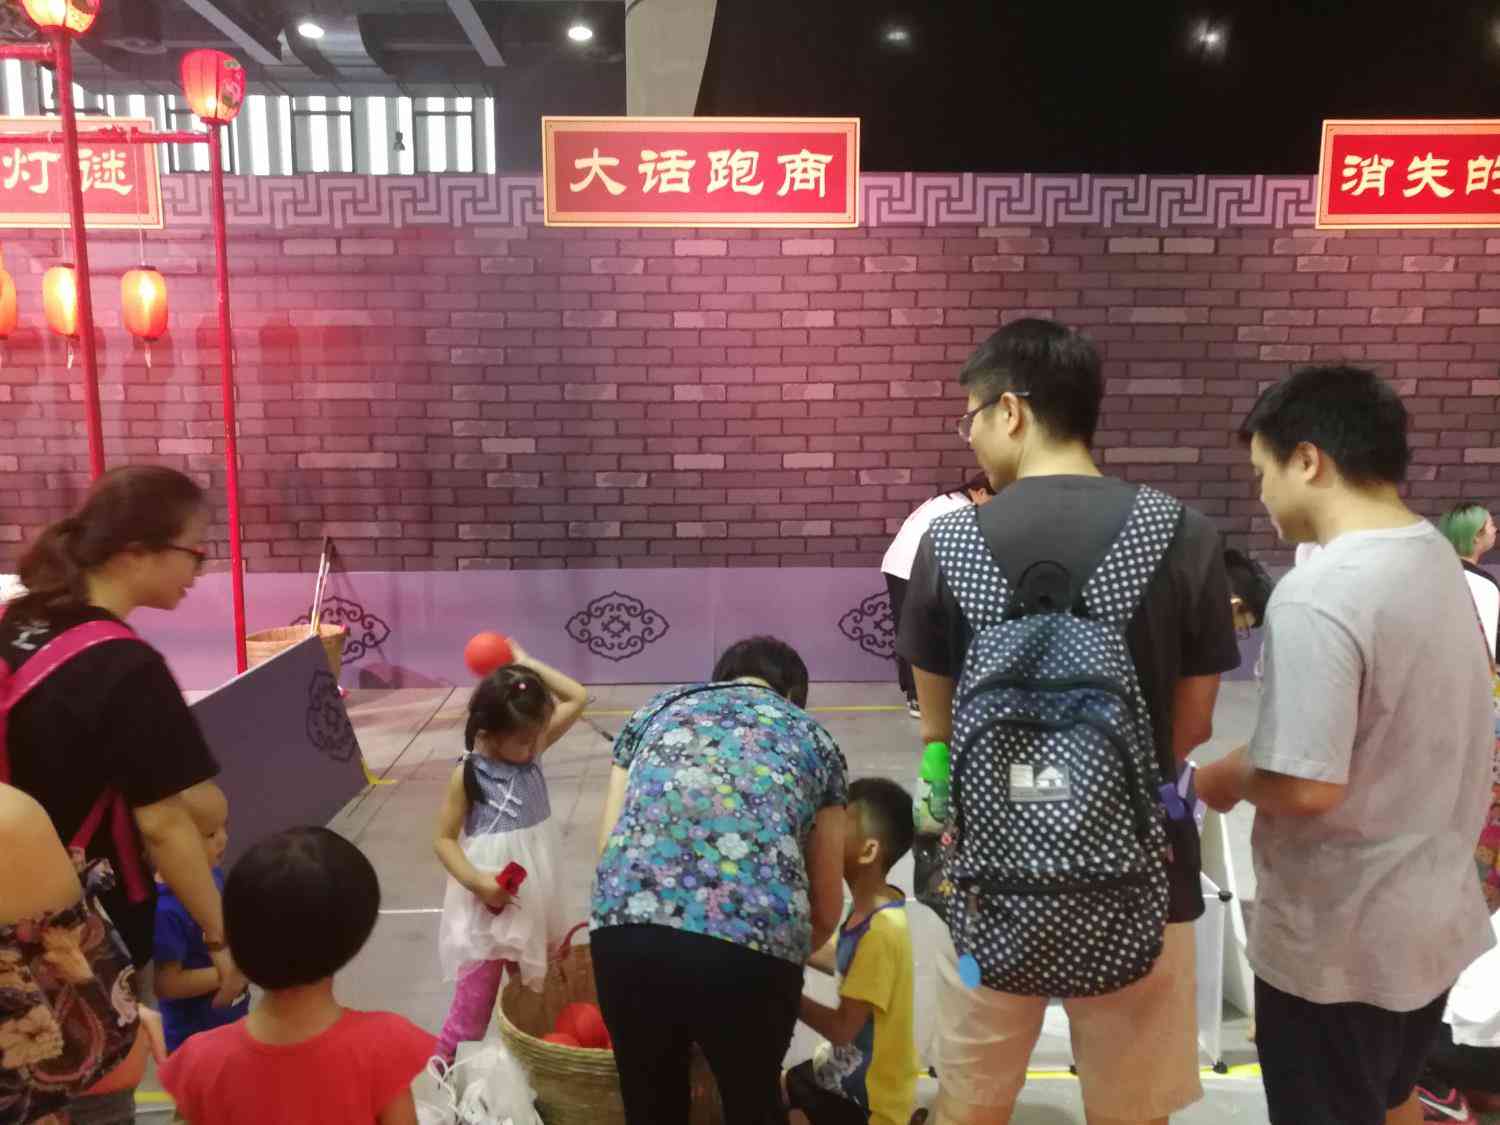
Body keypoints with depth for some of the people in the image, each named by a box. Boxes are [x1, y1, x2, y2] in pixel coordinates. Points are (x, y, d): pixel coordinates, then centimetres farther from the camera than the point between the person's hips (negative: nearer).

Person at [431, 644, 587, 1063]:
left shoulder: (532, 753, -1)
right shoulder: (468, 776, -15)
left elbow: (578, 697, 0)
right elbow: (444, 840, -11)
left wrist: (525, 663, -4)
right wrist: (477, 882, -25)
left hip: (535, 901, 6)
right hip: (489, 905, -6)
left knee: (538, 995, 18)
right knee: (475, 999, 1)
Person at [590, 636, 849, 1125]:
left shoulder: (657, 708, 25)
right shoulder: (814, 736, 23)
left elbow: (607, 846, 18)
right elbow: (826, 910, 24)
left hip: (626, 927, 1)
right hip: (754, 942, -1)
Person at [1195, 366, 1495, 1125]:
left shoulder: (1318, 594, -26)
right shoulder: (1438, 560, 2)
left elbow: (1307, 786, -29)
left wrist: (1228, 778, -9)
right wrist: (1256, 762, 11)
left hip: (1338, 942, -8)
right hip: (1432, 915, 8)